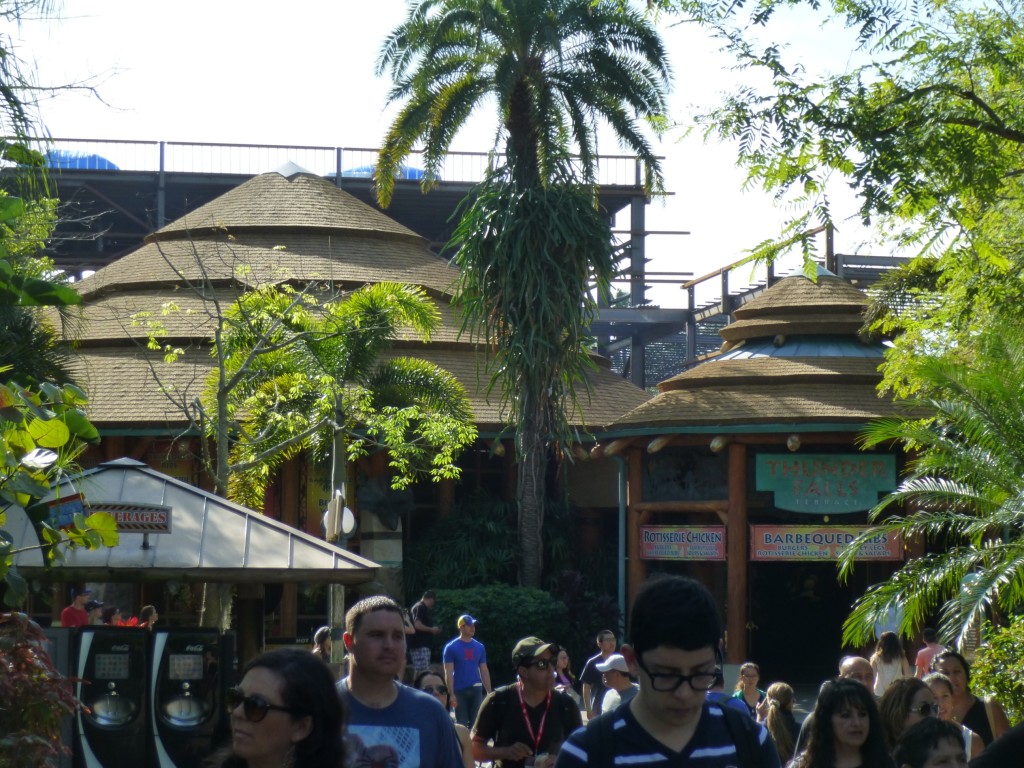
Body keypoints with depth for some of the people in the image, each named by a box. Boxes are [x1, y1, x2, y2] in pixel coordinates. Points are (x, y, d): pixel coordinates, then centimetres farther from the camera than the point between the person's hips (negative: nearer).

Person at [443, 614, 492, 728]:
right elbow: (448, 673, -7)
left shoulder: (479, 647, 8)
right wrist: (451, 694, -15)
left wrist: (489, 692, 8)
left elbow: (484, 670, 13)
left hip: (476, 690, 4)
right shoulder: (451, 648, -5)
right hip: (459, 691, -4)